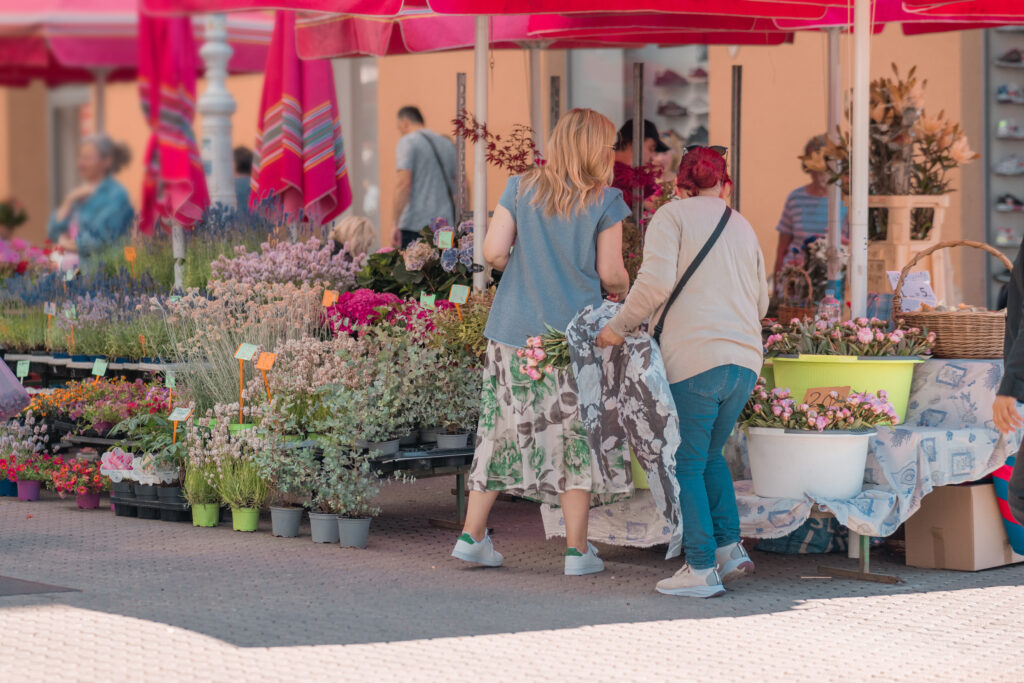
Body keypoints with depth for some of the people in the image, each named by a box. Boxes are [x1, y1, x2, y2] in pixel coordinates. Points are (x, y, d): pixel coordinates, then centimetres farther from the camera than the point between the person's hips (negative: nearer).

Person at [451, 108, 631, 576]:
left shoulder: (521, 188, 4)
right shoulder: (604, 200, -5)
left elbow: (494, 252, -1)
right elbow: (610, 274, -5)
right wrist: (623, 289, 17)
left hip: (514, 329, 3)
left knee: (504, 427, 11)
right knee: (576, 434, 5)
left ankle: (472, 536, 14)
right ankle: (577, 550, 7)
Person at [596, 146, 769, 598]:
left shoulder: (672, 216, 2)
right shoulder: (742, 227, 19)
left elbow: (655, 282, -12)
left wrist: (619, 327, -3)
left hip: (696, 358, -6)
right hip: (745, 360, 6)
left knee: (687, 464, 3)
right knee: (709, 454, 23)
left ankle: (702, 569, 1)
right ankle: (730, 548, 15)